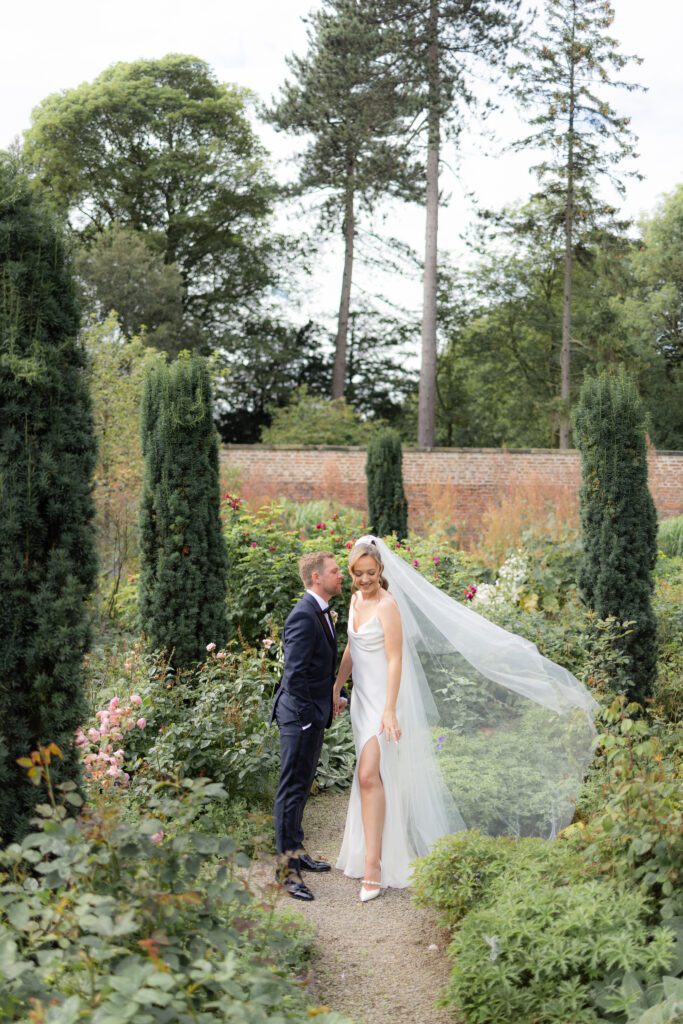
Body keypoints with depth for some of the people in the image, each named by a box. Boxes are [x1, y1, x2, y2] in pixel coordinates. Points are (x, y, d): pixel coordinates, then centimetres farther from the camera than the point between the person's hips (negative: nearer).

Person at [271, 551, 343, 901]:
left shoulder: (321, 612, 11)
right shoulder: (304, 616, -21)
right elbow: (294, 675, -24)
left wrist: (333, 699, 12)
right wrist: (307, 717, -18)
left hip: (314, 715, 10)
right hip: (300, 716, -10)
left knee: (301, 787, 20)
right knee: (292, 789, -2)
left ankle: (297, 853, 33)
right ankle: (287, 868, 5)